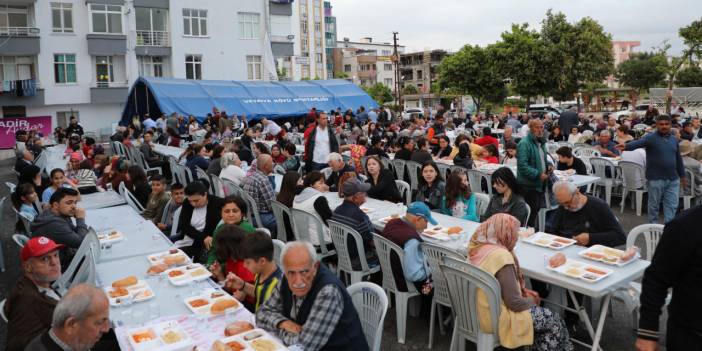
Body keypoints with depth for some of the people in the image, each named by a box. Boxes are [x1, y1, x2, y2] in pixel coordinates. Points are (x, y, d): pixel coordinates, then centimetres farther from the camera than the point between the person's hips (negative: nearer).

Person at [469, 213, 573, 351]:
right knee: (555, 320, 9)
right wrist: (532, 300, -4)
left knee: (546, 314, 22)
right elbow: (514, 303, -24)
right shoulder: (501, 256, -27)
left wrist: (523, 291, 5)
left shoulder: (478, 248, -1)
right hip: (496, 319, -8)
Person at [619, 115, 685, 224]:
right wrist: (626, 146, -50)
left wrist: (682, 176, 21)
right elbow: (638, 143, -29)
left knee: (672, 205, 7)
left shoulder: (674, 139, 10)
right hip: (656, 179, -5)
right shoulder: (651, 137, -8)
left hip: (673, 179, 5)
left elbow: (678, 159, 18)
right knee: (654, 204, 8)